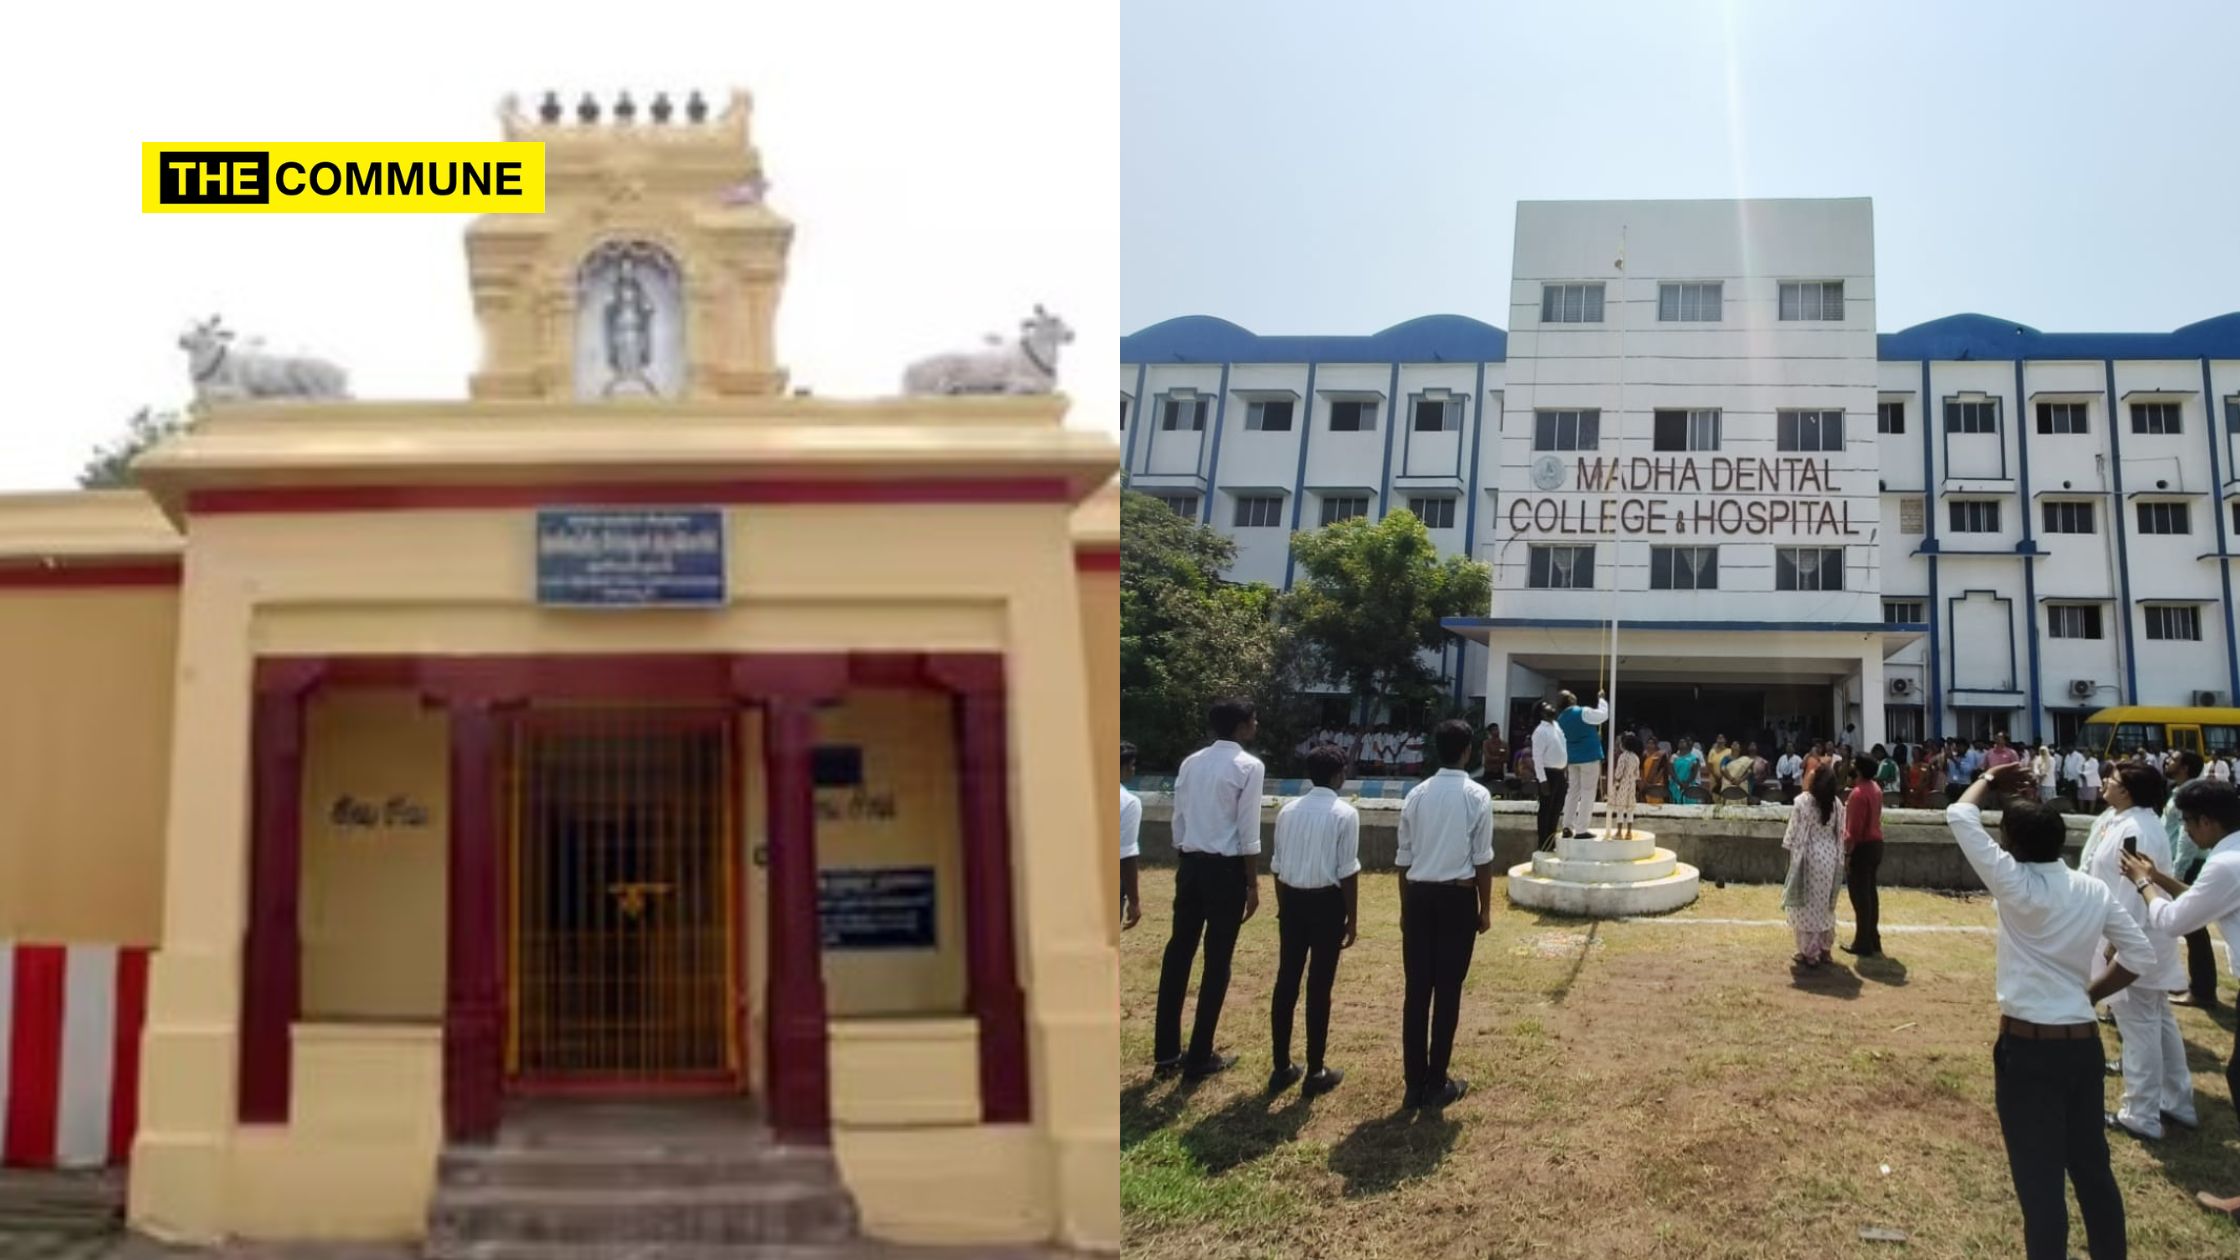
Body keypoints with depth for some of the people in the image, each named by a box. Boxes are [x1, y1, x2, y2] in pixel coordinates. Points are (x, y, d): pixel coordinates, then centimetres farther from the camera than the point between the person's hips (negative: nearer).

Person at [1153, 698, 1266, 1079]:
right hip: (1225, 868, -6)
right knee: (1217, 962, 3)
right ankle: (1200, 1057, 8)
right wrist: (1252, 885, -6)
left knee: (1178, 954, 10)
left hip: (1191, 863, 6)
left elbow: (1179, 823, 12)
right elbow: (1248, 834, -11)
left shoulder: (1190, 763, 10)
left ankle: (1166, 1053, 15)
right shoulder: (1248, 767, -9)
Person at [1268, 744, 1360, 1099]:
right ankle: (1315, 1072, 10)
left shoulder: (1288, 810, 6)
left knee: (1286, 981, 10)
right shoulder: (1345, 814, -9)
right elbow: (1347, 872, -10)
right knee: (1319, 985, 2)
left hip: (1292, 899, 5)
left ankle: (1282, 1067, 16)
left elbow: (1277, 865, 10)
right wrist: (1352, 918, -3)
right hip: (1326, 901, -4)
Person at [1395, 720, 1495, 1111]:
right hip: (1456, 896, -3)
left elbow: (1404, 858, 8)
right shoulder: (1476, 796, -6)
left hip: (1419, 894, 3)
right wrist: (1486, 908, 4)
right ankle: (1436, 1084, 10)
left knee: (1416, 989, 6)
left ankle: (1414, 1083, 11)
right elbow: (1482, 859, -6)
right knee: (1447, 990, 4)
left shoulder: (1416, 795, 5)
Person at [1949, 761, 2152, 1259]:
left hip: (2028, 1049, -6)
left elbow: (1960, 815, -11)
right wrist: (2090, 995, 13)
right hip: (2083, 1044, 6)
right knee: (2092, 1167, 19)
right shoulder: (2093, 890, 1)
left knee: (2039, 1180, 2)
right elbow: (2140, 955, 6)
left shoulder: (2016, 885, -15)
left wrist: (1989, 780, 6)